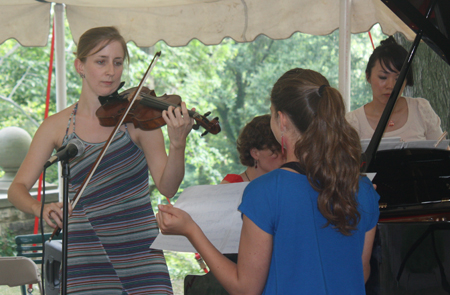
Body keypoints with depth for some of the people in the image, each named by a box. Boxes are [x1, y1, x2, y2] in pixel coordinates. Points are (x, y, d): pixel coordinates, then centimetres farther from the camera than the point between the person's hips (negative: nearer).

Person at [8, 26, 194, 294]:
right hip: (87, 254, 0)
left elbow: (168, 187, -8)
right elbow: (17, 188, 3)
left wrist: (178, 144, -26)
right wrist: (40, 208, -19)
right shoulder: (57, 126, 4)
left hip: (140, 252, 0)